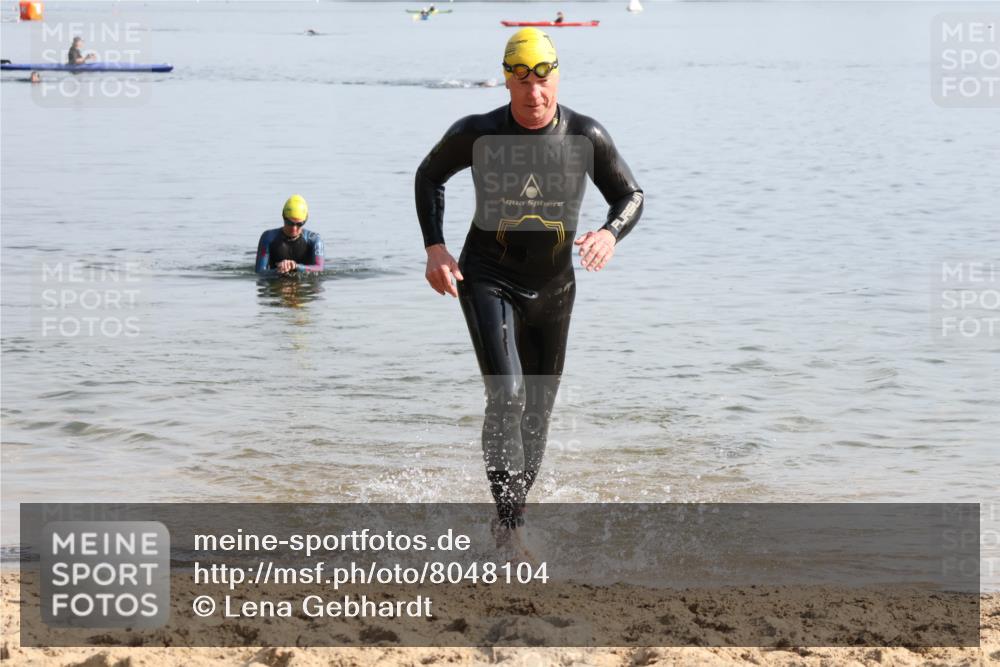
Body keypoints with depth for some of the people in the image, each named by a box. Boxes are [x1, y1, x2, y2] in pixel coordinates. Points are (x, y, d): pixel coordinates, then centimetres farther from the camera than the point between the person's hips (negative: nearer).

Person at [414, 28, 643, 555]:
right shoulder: (477, 135, -13)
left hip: (553, 289, 3)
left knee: (538, 411, 12)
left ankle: (511, 511, 30)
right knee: (507, 397, -21)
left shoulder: (586, 137, -10)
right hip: (488, 280, -3)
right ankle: (511, 526, -20)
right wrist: (434, 247, -6)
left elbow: (630, 196, 1)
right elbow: (428, 177, 6)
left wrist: (610, 233, -22)